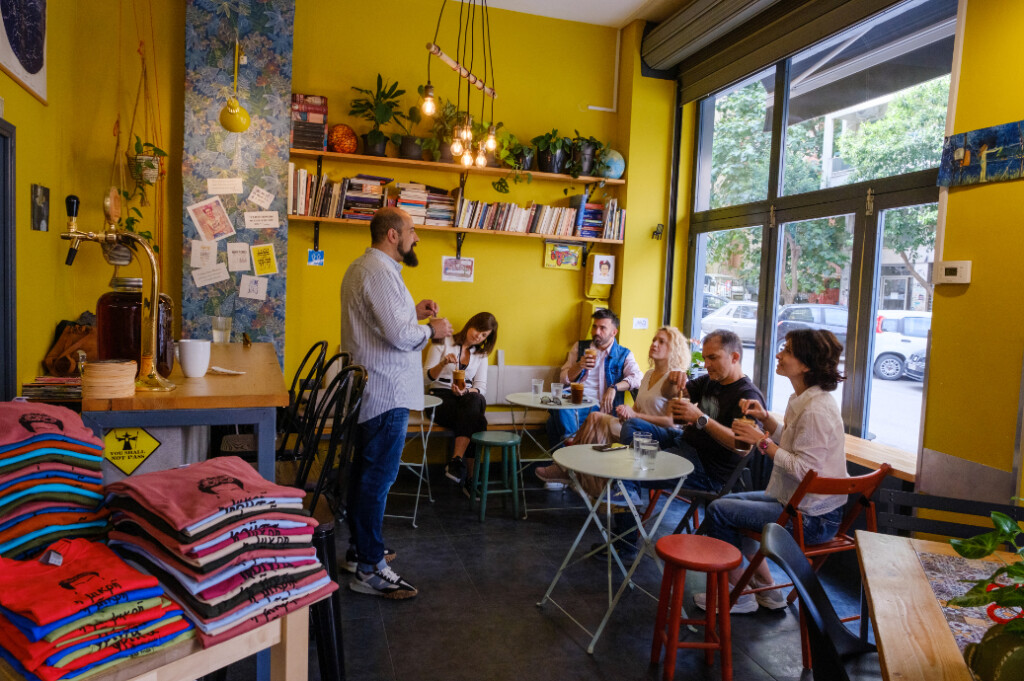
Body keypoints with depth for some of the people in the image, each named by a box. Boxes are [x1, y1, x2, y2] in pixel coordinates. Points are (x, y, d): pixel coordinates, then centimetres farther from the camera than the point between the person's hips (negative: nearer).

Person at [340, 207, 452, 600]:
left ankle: (360, 548, 32)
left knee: (365, 470, 18)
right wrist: (433, 330, -9)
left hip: (368, 389, 11)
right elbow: (399, 335, -26)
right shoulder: (380, 272, -19)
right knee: (379, 475, -6)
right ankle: (369, 569, 2)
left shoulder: (362, 267, 16)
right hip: (386, 392, -11)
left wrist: (412, 312, 12)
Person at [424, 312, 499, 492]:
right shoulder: (443, 343, 5)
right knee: (477, 422, -34)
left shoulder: (481, 354, 16)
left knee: (474, 400, -38)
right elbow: (427, 378, -2)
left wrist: (466, 391, -18)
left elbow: (481, 387, 5)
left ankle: (456, 462, -39)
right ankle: (467, 476, -29)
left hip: (468, 398, 3)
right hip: (441, 398, -3)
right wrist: (443, 363, -22)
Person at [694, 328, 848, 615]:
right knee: (730, 502, 21)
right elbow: (789, 441, 16)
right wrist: (765, 418, 1)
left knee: (719, 511, -8)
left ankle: (738, 595, 10)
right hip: (798, 501, 11)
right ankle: (765, 588, 26)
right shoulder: (806, 399, 7)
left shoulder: (816, 410, -25)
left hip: (812, 517, -11)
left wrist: (763, 441, -21)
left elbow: (803, 469, -27)